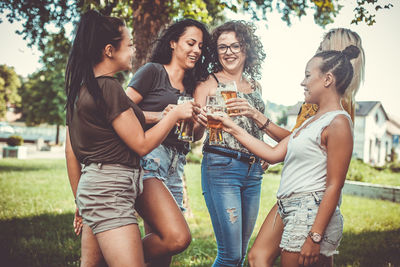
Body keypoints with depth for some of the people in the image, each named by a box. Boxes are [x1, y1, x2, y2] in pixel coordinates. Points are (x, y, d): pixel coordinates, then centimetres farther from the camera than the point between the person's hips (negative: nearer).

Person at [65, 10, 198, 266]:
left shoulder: (80, 89, 13)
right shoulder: (108, 87, -14)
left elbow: (70, 152, 17)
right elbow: (142, 144, -10)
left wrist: (80, 201, 25)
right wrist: (175, 114, 1)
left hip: (91, 186, 10)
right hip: (110, 190, -10)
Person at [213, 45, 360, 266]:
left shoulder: (337, 122, -12)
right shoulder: (311, 121, 17)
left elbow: (334, 186, -17)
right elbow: (274, 154, 14)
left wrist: (314, 237, -19)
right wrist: (234, 129, 14)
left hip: (312, 215, -9)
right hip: (292, 211, 9)